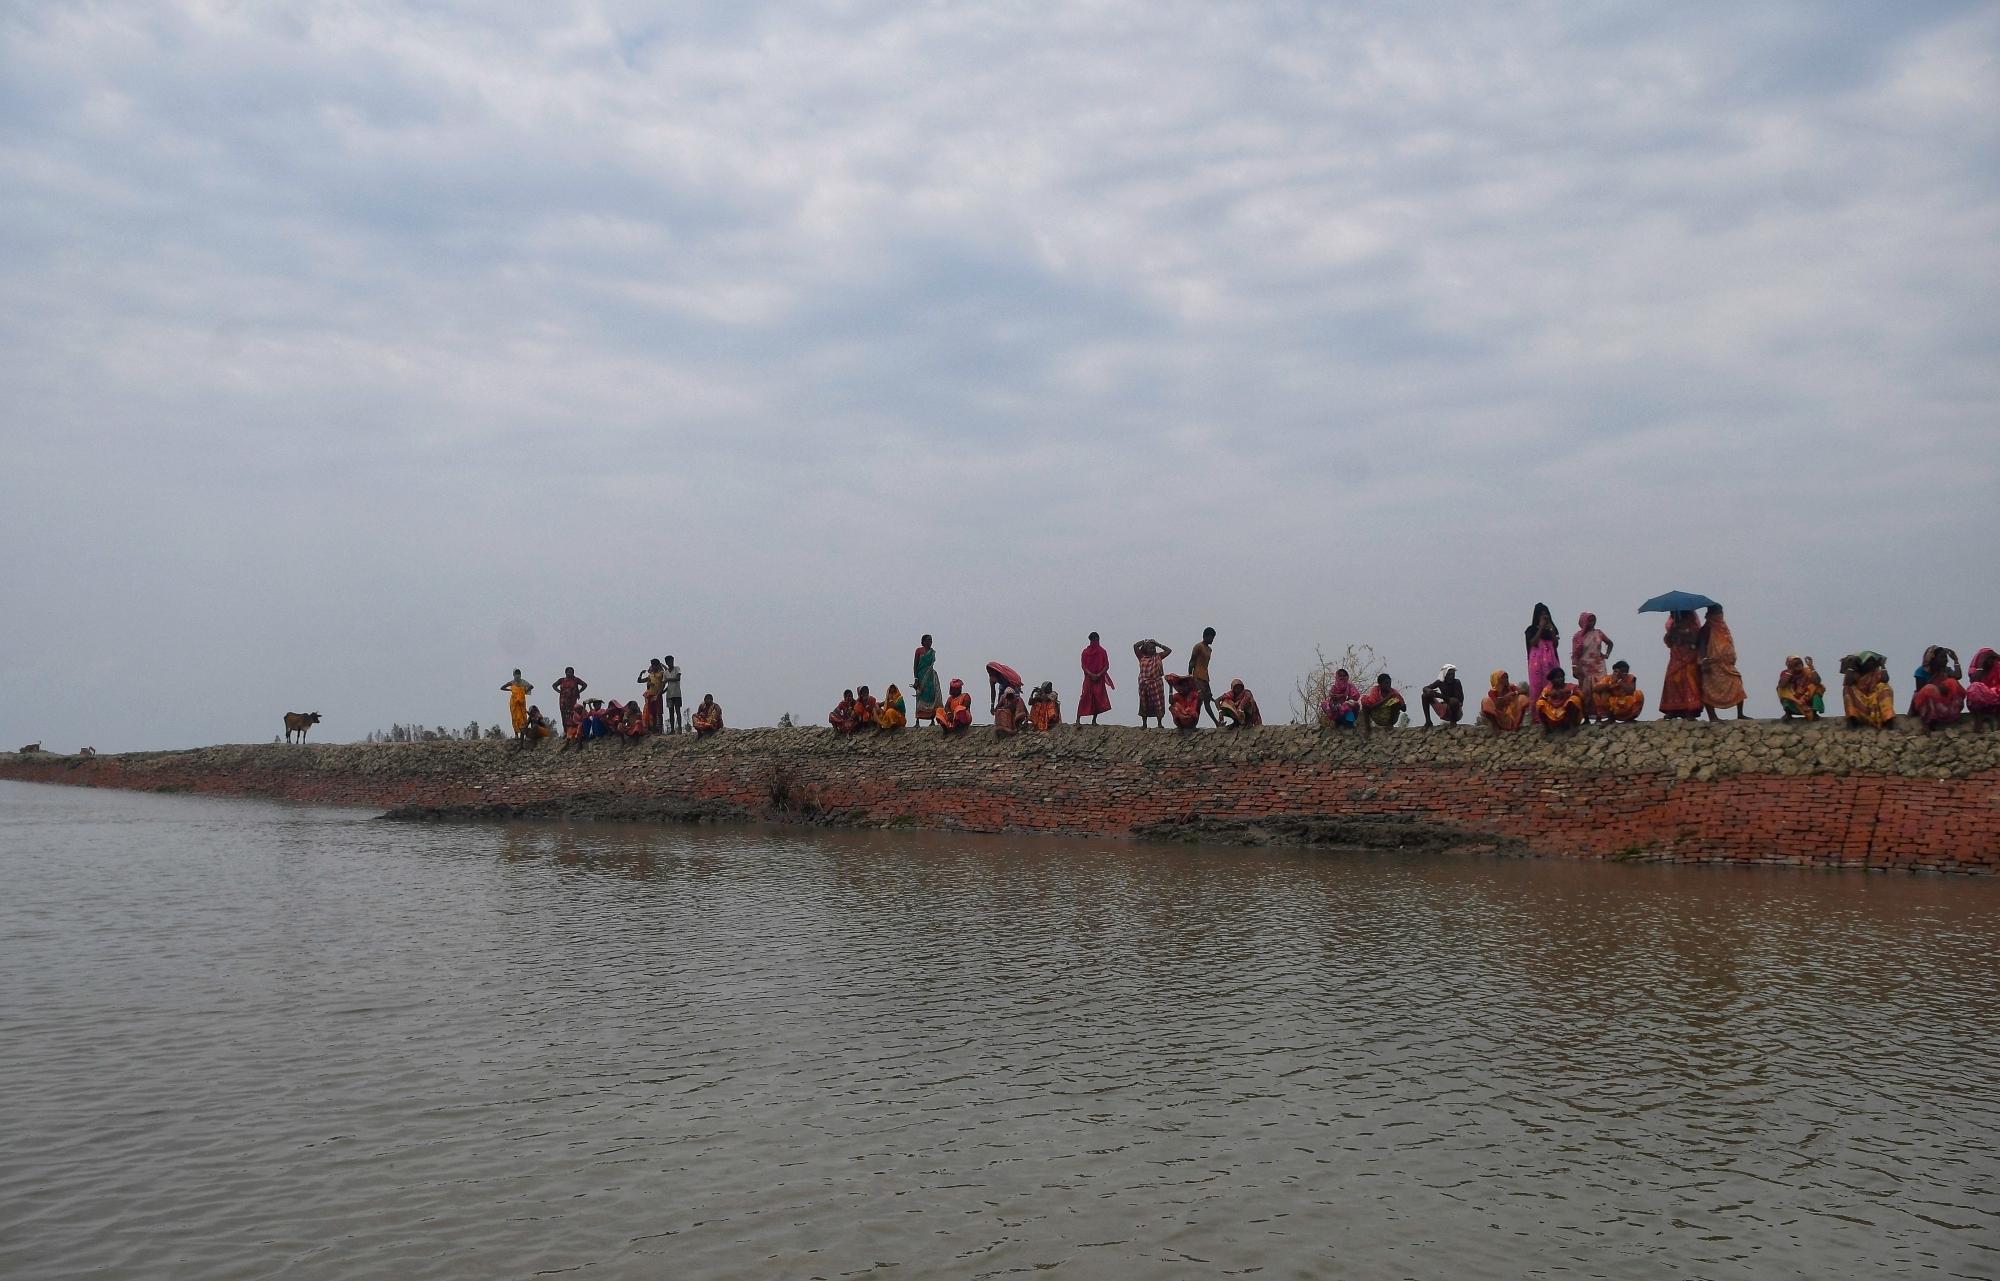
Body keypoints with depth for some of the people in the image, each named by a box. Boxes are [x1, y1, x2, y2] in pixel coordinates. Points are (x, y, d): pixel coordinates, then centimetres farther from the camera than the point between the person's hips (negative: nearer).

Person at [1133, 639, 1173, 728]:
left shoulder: (1158, 656, 6)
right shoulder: (1142, 657, 3)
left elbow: (1169, 650, 4)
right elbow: (1135, 646, -6)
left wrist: (1158, 644, 3)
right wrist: (1144, 641, 3)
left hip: (1156, 684, 0)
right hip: (1144, 684, 0)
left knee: (1158, 704, 0)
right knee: (1144, 704, 6)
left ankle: (1159, 723, 8)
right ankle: (1144, 723, 16)